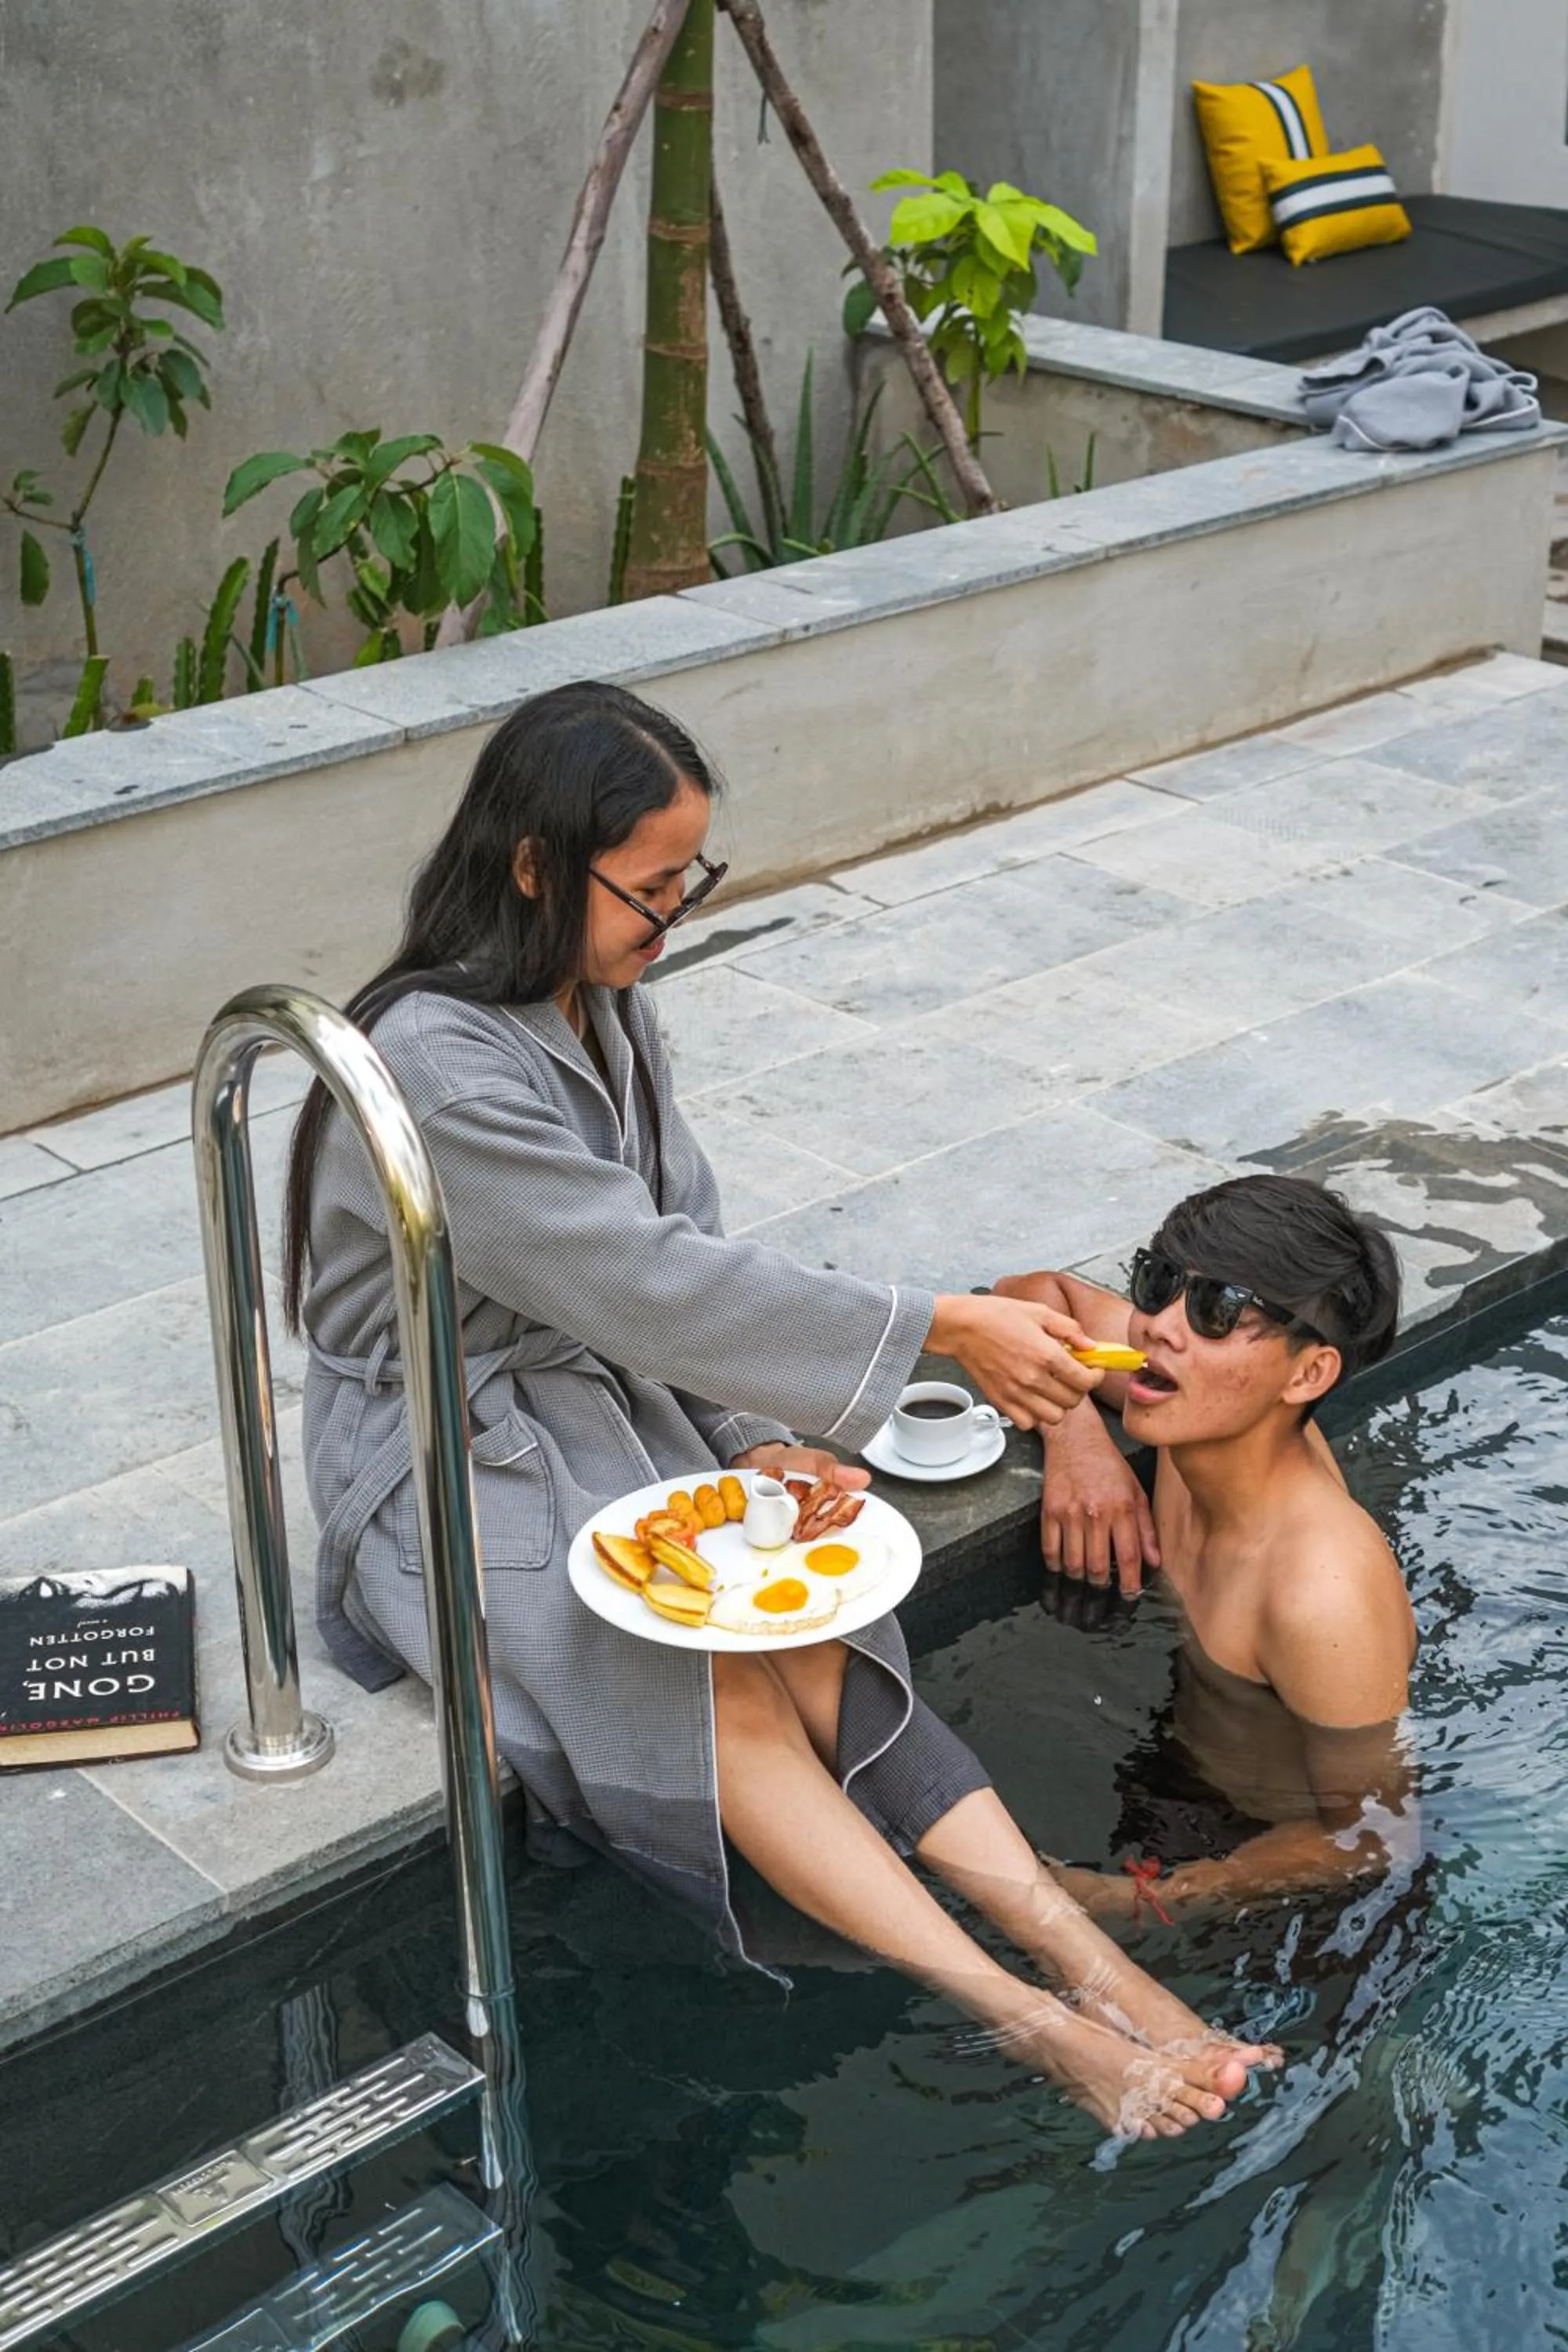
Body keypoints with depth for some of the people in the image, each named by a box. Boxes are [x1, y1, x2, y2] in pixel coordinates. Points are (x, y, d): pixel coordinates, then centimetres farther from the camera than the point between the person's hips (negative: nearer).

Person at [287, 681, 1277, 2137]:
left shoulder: (604, 1003, 4)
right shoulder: (430, 1062, -24)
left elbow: (679, 1246, 6)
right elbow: (644, 1279, -27)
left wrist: (758, 1440, -10)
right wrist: (941, 1333, -25)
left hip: (614, 1406, 7)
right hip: (452, 1457, -6)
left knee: (812, 1647, -20)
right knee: (720, 1687, -27)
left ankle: (1078, 1949, -28)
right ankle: (1029, 2018, -28)